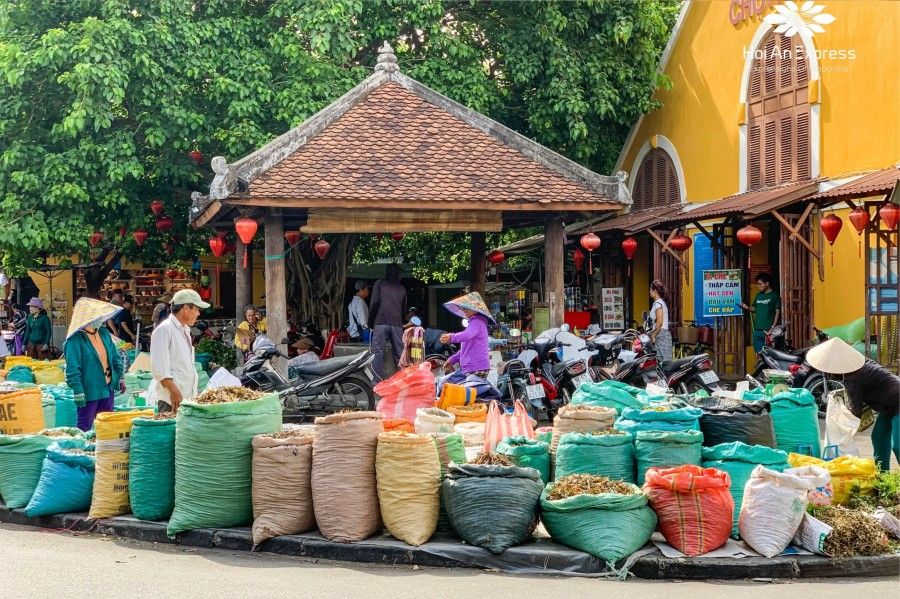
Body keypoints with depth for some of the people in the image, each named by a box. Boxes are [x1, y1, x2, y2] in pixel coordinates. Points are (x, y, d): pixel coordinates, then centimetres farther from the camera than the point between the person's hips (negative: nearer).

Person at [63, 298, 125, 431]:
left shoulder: (104, 333, 6)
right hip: (89, 391, -7)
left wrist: (120, 377, 10)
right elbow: (72, 369, -20)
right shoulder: (76, 340, -18)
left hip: (108, 388, 7)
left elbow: (116, 357, 16)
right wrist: (78, 392, -23)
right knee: (85, 426, 1)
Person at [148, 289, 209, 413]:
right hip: (171, 398, -8)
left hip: (188, 398, 9)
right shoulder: (164, 329, -9)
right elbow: (159, 368, -17)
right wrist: (174, 391, -21)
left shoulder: (185, 330, 20)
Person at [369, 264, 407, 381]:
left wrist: (372, 319, 8)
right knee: (399, 354, 5)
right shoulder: (401, 288, 18)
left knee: (377, 353, -7)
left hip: (381, 323, -3)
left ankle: (378, 381, -16)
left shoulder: (379, 283, 8)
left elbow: (374, 303, -1)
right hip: (397, 324, 3)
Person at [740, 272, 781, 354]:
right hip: (757, 329, 6)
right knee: (759, 353, 8)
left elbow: (777, 312, -6)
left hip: (769, 330, -6)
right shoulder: (758, 295, 15)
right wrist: (747, 308, 0)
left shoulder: (774, 295, -4)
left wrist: (773, 327, -13)